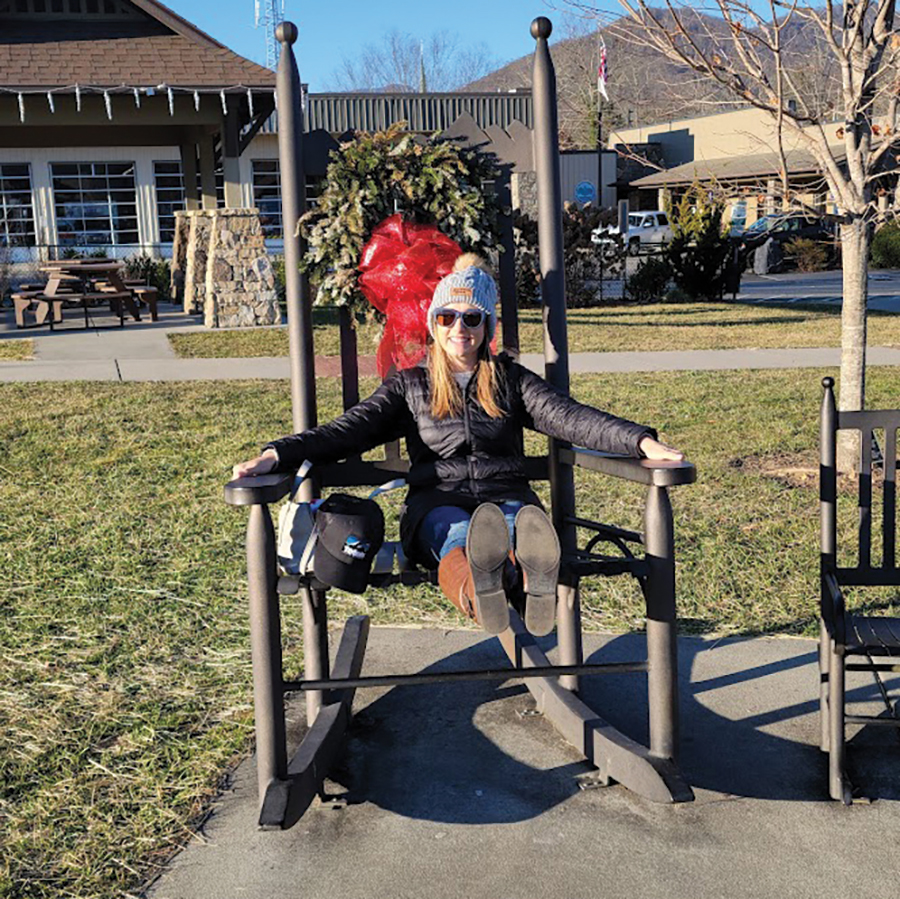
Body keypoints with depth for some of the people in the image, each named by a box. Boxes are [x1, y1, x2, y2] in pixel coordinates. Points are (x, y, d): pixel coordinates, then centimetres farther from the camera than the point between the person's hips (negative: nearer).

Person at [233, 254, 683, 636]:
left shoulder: (511, 380, 20)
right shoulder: (409, 386, 20)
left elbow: (571, 417, 5)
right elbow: (349, 429, 7)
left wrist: (642, 441, -14)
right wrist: (276, 454, -11)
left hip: (508, 501, 1)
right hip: (437, 504, -1)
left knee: (515, 527, -38)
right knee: (459, 535, -39)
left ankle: (530, 580, -74)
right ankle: (480, 590, -75)